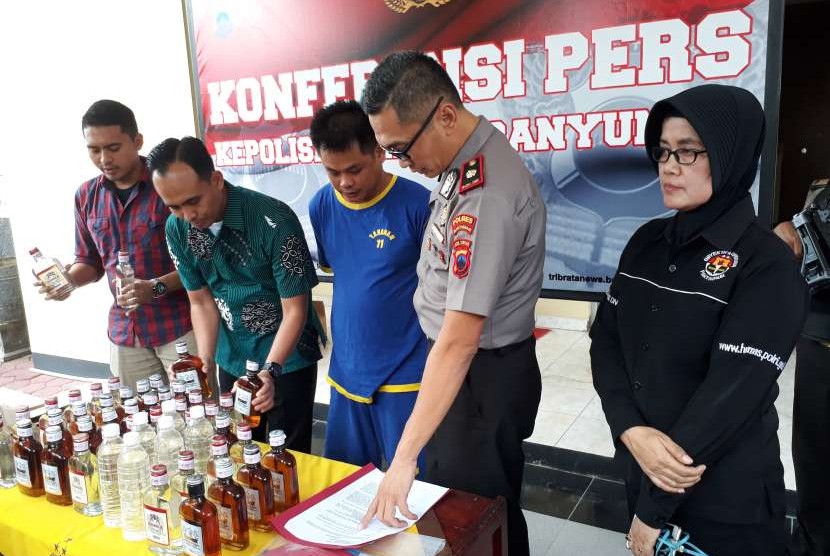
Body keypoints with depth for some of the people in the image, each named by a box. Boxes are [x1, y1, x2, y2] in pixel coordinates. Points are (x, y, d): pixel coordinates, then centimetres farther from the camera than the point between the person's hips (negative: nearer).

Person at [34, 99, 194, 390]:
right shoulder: (86, 196, 8)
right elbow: (90, 260, 19)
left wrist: (157, 287, -21)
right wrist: (68, 279, -2)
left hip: (180, 324, -4)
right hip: (124, 330, 5)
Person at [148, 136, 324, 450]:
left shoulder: (274, 220, -25)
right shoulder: (176, 229, -9)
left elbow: (295, 310, -20)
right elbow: (201, 301, 2)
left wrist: (270, 370, -30)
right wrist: (205, 362, -10)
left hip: (287, 355, -4)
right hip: (232, 358, 5)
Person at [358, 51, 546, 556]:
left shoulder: (487, 194, -31)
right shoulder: (462, 159, -1)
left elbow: (459, 342, -34)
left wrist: (404, 458, -31)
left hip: (483, 376, -9)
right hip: (462, 362, 9)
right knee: (452, 504, 26)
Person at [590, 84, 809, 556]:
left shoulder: (768, 267, -17)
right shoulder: (648, 242, 1)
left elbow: (730, 396, -21)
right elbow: (606, 340, -1)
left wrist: (654, 509, -17)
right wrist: (632, 433, -17)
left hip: (724, 498, -5)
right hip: (641, 469, 5)